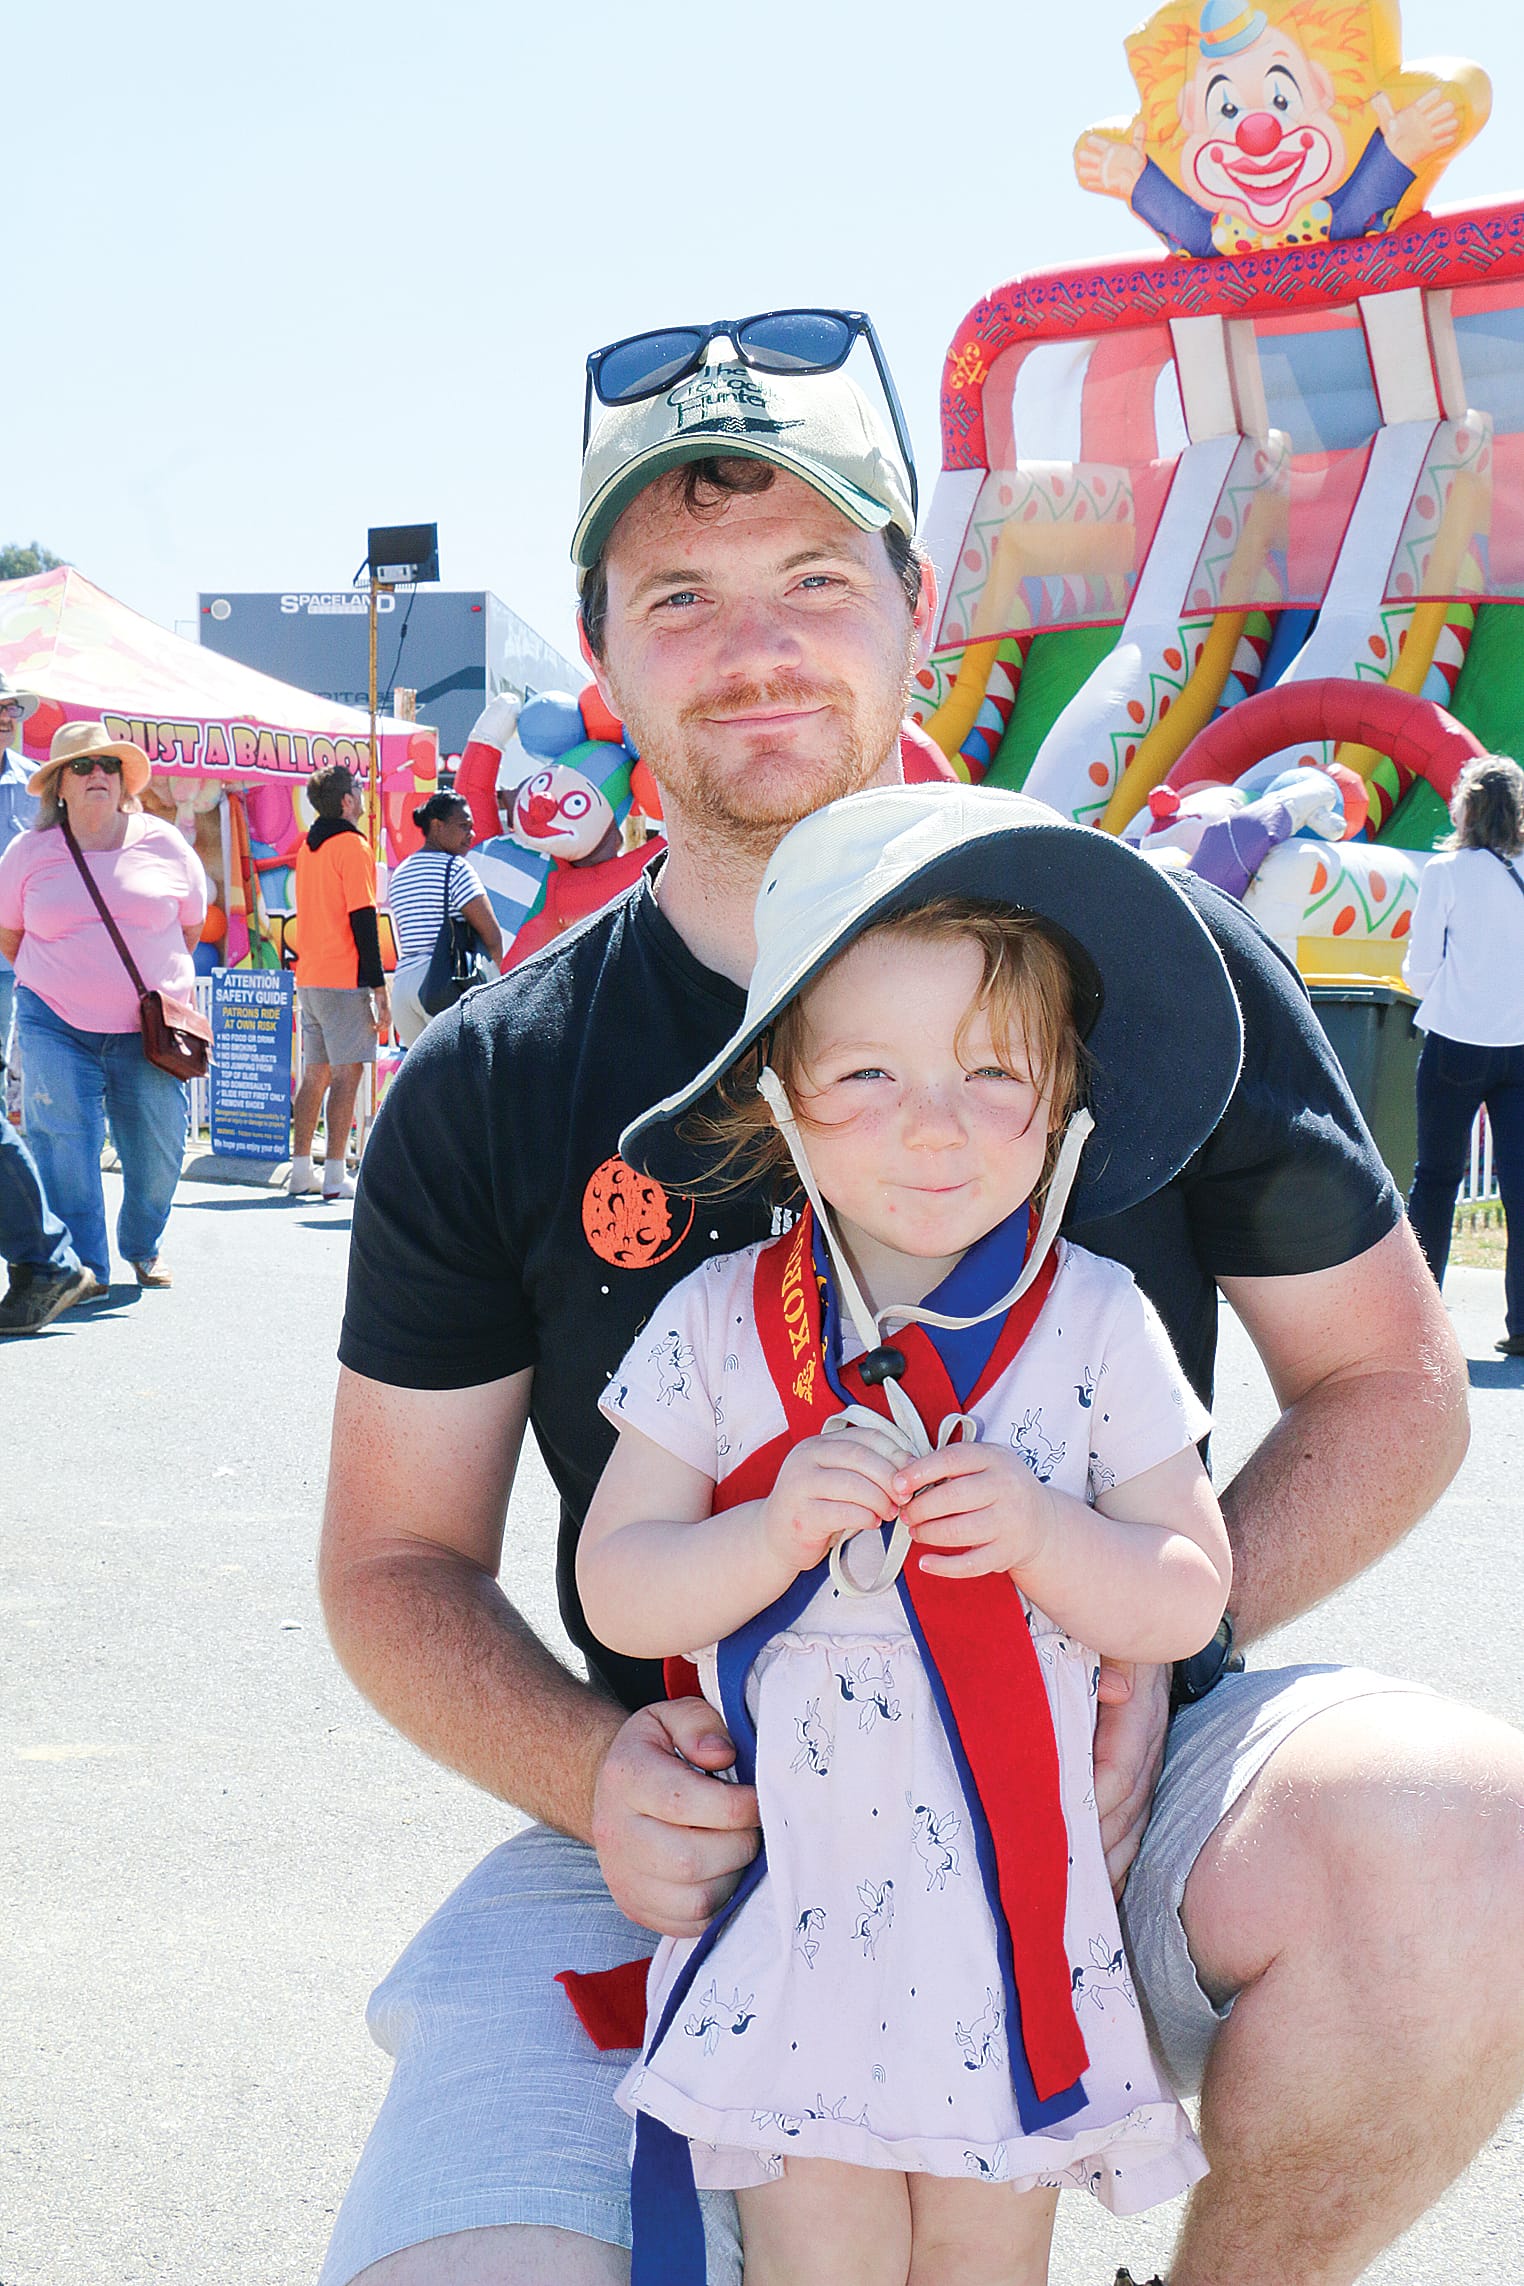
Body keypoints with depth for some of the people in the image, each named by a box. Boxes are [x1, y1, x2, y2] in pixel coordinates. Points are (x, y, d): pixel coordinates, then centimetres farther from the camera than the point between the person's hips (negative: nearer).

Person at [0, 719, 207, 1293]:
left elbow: (191, 925, 15)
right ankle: (81, 1263, 2)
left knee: (158, 1149, 4)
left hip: (148, 1029, 1)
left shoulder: (164, 844, 3)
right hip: (56, 1026, -1)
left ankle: (142, 1246, 31)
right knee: (65, 1145, -8)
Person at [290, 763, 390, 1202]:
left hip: (309, 979, 8)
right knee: (347, 1075, -6)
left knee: (315, 1074, 12)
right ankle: (334, 1177, -8)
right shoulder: (352, 846, -10)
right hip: (345, 981, -8)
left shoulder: (308, 847, 14)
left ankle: (301, 1171, 13)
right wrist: (379, 988, -13)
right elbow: (363, 920, -14)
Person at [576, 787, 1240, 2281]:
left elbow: (1186, 1603, -1)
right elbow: (615, 1592, -4)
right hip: (791, 1913, -1)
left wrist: (1039, 1530, -20)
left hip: (1020, 1910, 1)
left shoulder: (1094, 1325, -3)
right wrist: (778, 1529, -22)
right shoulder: (719, 1324, -5)